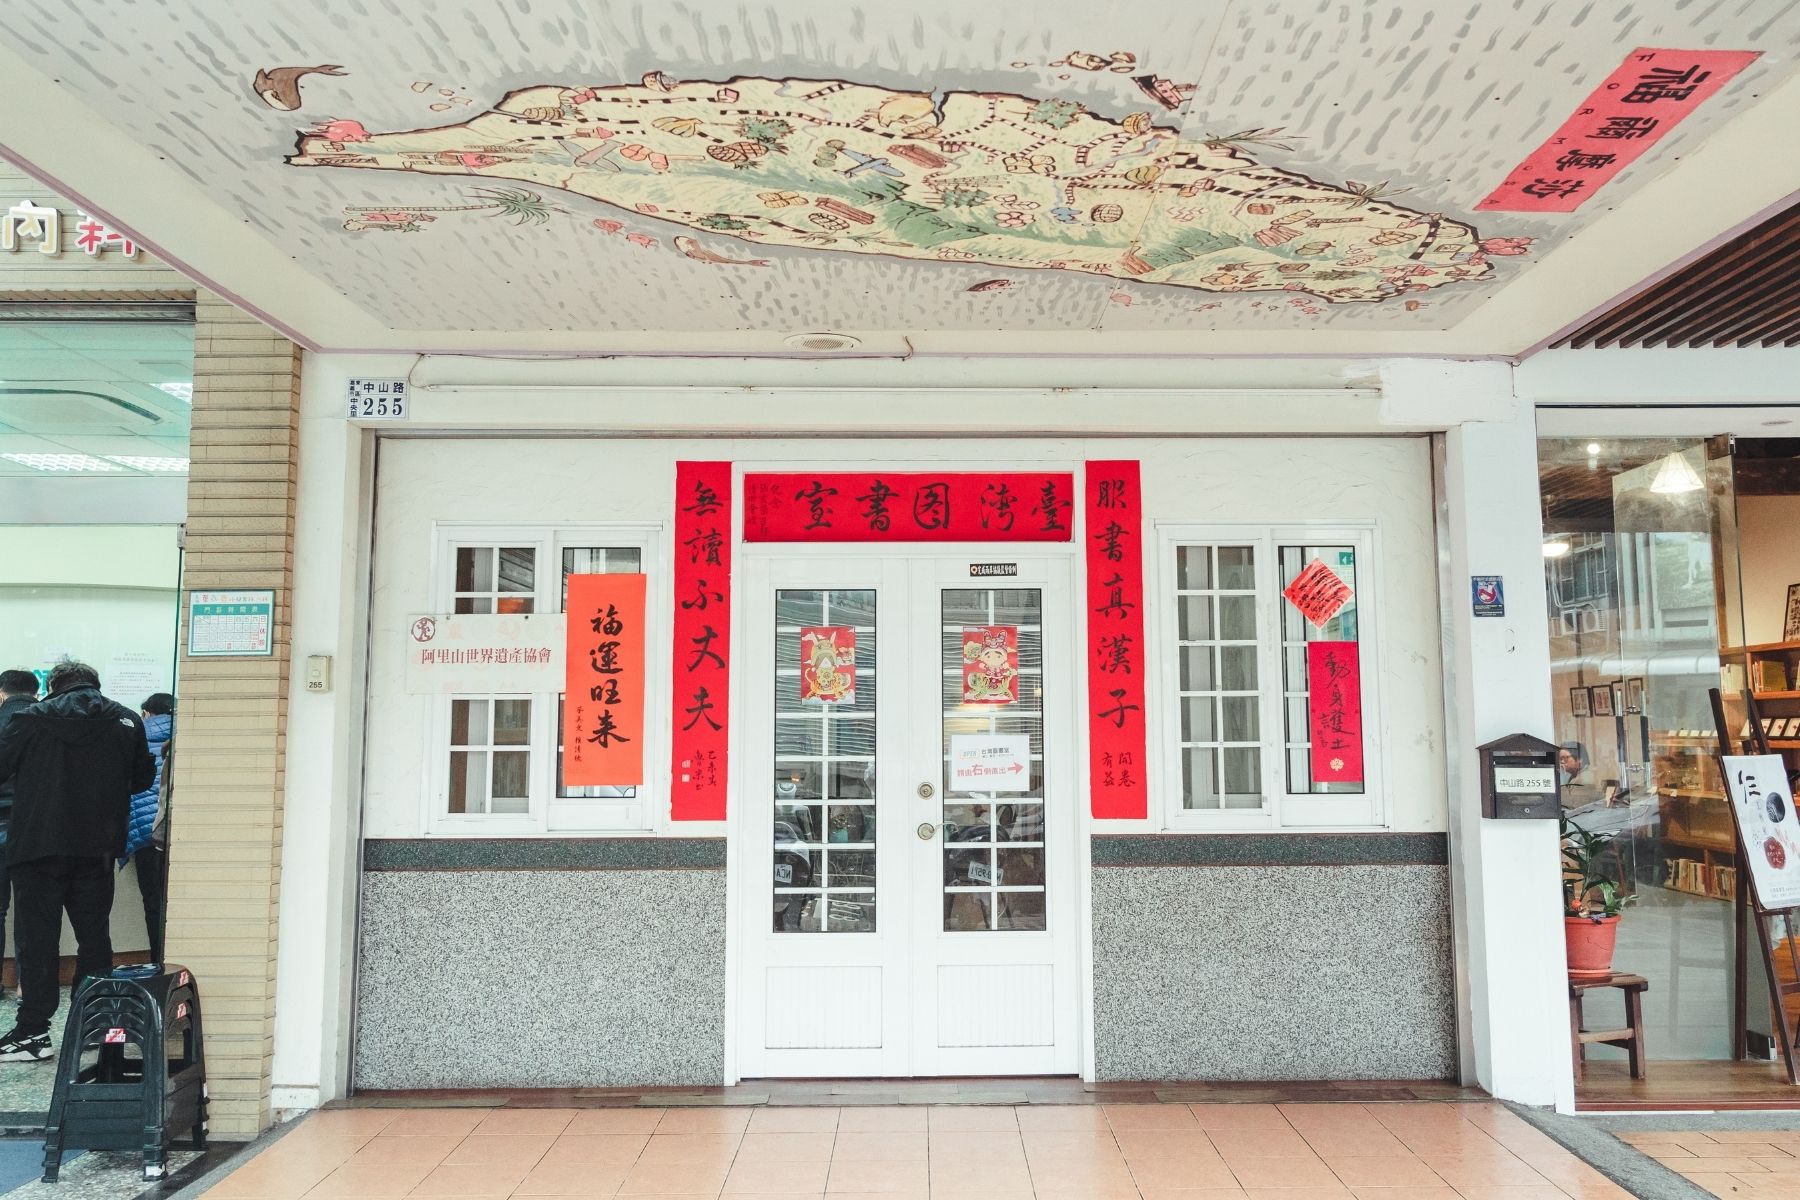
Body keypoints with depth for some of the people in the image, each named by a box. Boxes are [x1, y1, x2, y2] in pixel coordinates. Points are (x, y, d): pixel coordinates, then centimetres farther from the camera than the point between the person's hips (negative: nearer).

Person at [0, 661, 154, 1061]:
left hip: (38, 844, -2)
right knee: (94, 934, 13)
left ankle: (33, 1032, 4)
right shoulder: (127, 721, 1)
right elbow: (142, 779, 7)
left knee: (37, 937, 4)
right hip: (98, 848, 2)